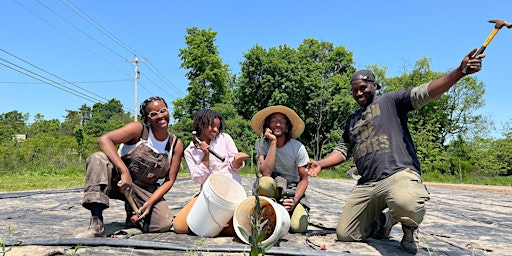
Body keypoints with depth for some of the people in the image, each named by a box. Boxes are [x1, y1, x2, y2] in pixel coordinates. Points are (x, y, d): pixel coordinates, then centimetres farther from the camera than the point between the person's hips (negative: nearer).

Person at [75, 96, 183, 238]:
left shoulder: (176, 145, -3)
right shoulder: (139, 129, -12)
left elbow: (169, 180, -3)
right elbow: (104, 139, -26)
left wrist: (150, 202, -18)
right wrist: (124, 171, -36)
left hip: (146, 190, 3)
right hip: (119, 180, -2)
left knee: (165, 224, -21)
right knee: (98, 158, -32)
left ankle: (133, 214, 15)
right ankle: (96, 225, -36)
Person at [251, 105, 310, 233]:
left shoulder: (298, 147, -10)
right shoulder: (261, 145, -10)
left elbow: (304, 179, -4)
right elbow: (266, 173, -26)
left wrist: (294, 200, -20)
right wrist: (273, 142, -26)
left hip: (293, 190, 1)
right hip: (272, 188, -1)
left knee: (298, 227, -24)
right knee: (265, 183, -37)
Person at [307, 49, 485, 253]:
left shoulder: (390, 101, 9)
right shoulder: (351, 120, 25)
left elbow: (423, 93, -5)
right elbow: (342, 150, 26)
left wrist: (460, 71, -19)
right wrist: (321, 164, 8)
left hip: (399, 174, -6)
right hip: (366, 185, 6)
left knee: (406, 203, -41)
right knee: (345, 235, 1)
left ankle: (409, 228, -2)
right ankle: (383, 221, 30)